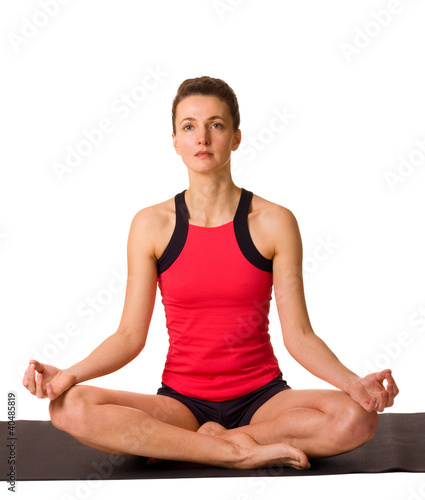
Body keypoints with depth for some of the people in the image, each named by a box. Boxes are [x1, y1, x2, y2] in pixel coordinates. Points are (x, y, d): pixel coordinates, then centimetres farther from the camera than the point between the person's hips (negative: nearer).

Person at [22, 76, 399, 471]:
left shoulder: (275, 223, -3)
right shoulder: (151, 225, 0)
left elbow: (298, 335, -4)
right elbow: (130, 335, 0)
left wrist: (353, 382, -21)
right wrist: (69, 374, -17)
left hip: (261, 397, 0)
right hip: (182, 400, 1)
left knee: (356, 417, -30)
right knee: (71, 408, -26)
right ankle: (240, 451, -21)